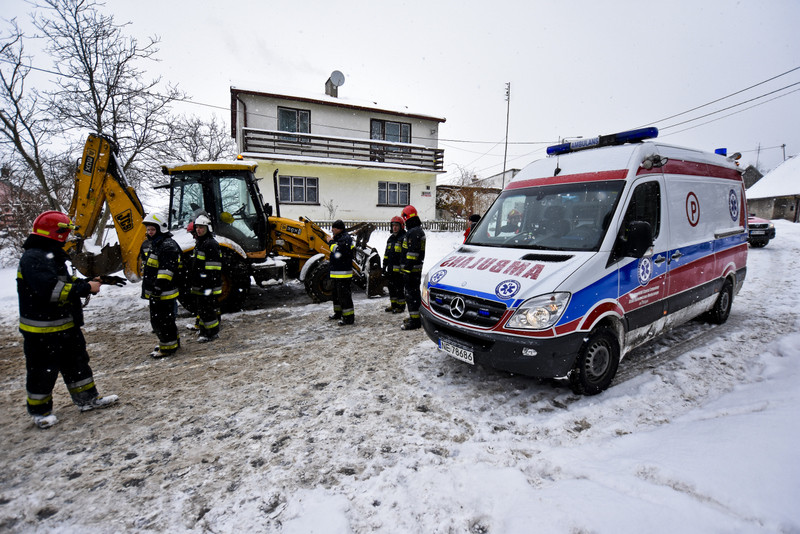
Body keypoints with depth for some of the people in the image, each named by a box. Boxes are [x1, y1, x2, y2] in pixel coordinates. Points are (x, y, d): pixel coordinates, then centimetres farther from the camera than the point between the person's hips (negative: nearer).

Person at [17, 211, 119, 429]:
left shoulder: (52, 256, 13)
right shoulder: (34, 258, -21)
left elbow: (66, 281, 19)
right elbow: (52, 290, -32)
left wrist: (89, 282, 5)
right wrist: (86, 288, -25)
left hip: (66, 325, 10)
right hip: (42, 331, -10)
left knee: (77, 363, 17)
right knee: (43, 372, 7)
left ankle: (87, 399, 28)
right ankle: (40, 411, 24)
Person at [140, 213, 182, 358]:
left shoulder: (168, 245, -17)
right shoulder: (149, 244, 16)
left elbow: (167, 269, -24)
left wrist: (160, 285, -26)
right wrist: (148, 286, 25)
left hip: (165, 291, -11)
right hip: (154, 291, 11)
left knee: (162, 319, -4)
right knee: (156, 319, 20)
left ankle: (168, 347, 9)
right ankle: (172, 340, 32)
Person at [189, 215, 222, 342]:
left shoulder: (211, 244, -17)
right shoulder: (199, 243, 16)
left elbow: (213, 268, -21)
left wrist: (208, 285, -23)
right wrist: (194, 283, 27)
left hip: (208, 286, -10)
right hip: (199, 286, 10)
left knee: (208, 309, -5)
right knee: (200, 307, 18)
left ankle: (213, 333, 6)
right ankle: (203, 330, 30)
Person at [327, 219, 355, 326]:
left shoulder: (346, 239, -14)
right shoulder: (338, 238, 18)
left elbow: (339, 251, -30)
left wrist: (332, 243, -15)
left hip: (343, 273, -11)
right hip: (336, 273, 11)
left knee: (344, 294, -10)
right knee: (336, 293, 20)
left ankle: (349, 317, -6)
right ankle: (339, 313, 34)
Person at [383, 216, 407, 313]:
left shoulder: (404, 238, -8)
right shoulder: (391, 238, 18)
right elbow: (386, 253, 23)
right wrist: (384, 265, 20)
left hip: (399, 268, -8)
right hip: (391, 268, 8)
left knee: (400, 287, -2)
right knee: (391, 286, 14)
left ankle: (401, 306, 8)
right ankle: (393, 304, 26)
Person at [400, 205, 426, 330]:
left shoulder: (413, 232, -18)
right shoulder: (419, 230, 17)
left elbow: (412, 253, -24)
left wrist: (407, 270, -24)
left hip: (411, 269, -11)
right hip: (417, 268, 11)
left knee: (411, 294, -6)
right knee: (415, 292, 18)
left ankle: (414, 320, -1)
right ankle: (415, 317, 28)